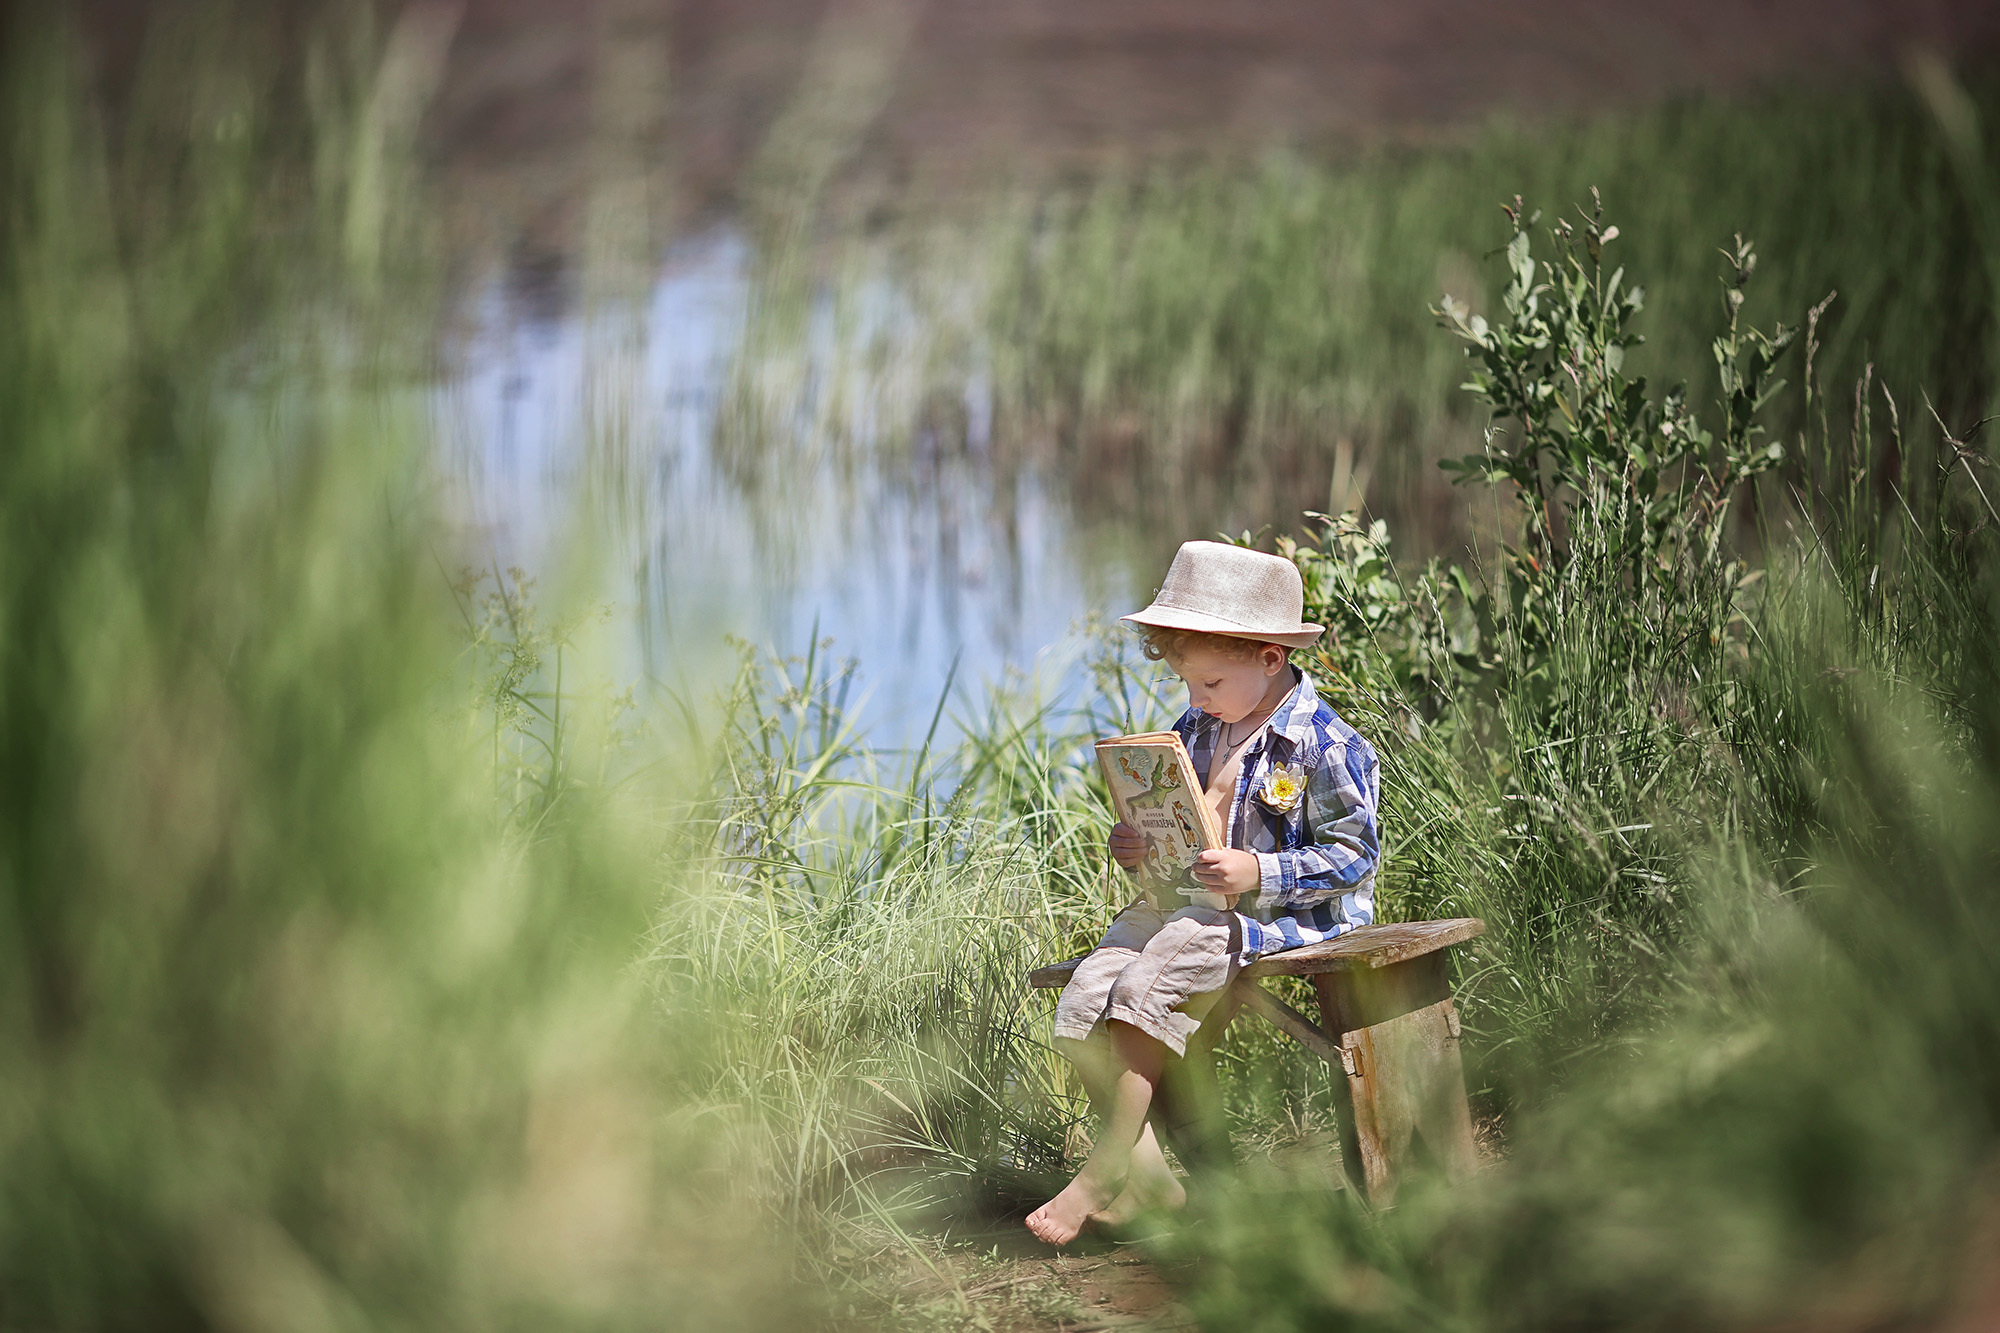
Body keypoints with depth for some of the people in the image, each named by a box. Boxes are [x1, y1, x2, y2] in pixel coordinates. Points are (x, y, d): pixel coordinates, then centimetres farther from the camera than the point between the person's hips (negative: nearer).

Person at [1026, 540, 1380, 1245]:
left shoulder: (1326, 746, -11)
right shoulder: (1193, 732, 14)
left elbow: (1354, 854, -13)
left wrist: (1259, 874, -23)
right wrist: (1136, 848, 3)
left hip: (1282, 914, -8)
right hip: (1182, 899, 8)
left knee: (1144, 987, -29)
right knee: (1084, 1001, -14)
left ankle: (1104, 1170, -18)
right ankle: (1147, 1173, -8)